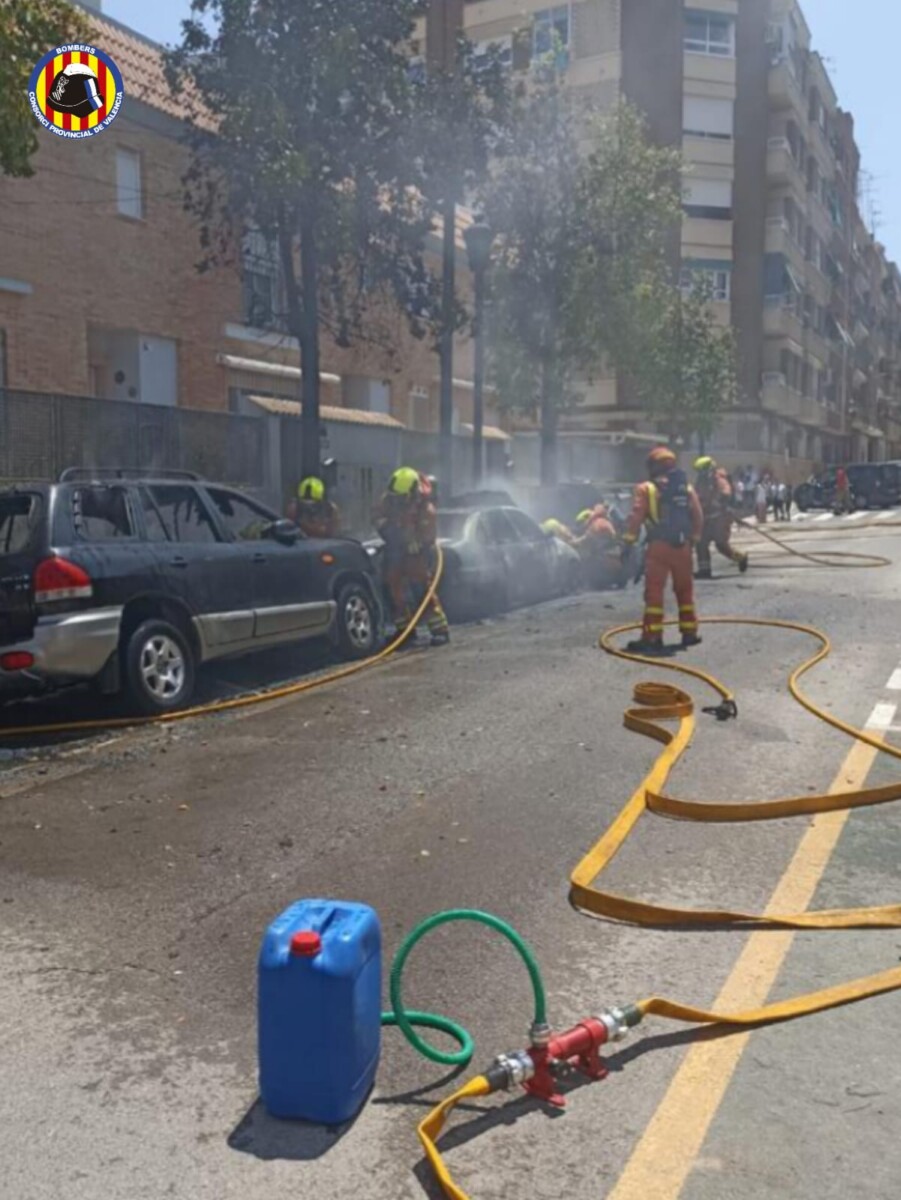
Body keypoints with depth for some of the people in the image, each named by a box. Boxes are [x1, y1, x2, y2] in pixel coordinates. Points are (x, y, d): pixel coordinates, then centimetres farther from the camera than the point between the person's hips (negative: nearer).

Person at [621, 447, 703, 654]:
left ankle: (652, 637, -7)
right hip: (682, 546, 4)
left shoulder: (646, 489, -2)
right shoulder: (687, 488, 12)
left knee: (654, 591, -3)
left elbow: (636, 517, -9)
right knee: (684, 589, 16)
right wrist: (693, 538, 24)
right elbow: (698, 517, 13)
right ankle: (689, 632, 20)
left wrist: (628, 542, -6)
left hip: (659, 546, -4)